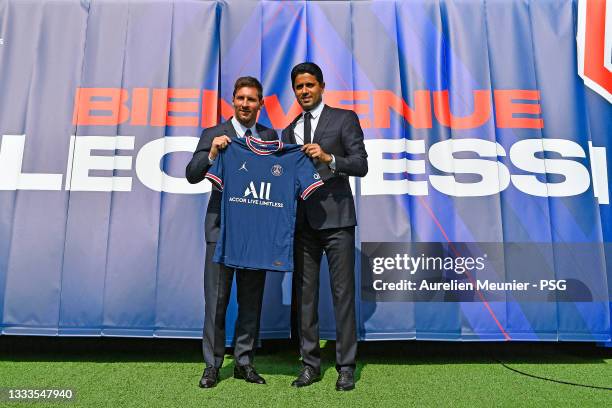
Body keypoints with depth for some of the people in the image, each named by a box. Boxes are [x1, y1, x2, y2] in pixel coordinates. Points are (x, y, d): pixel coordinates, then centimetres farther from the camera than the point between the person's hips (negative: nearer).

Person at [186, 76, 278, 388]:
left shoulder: (270, 136, 11)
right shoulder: (213, 135, 3)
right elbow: (191, 176, -4)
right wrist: (212, 153, -20)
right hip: (222, 227, -2)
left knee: (251, 299, 9)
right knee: (216, 300, 4)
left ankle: (244, 362, 23)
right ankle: (212, 365, 18)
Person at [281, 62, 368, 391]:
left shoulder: (344, 119, 5)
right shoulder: (288, 132, 19)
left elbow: (361, 166, -4)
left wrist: (328, 158, -18)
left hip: (335, 219, -4)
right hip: (302, 222, 5)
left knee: (343, 293, -1)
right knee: (304, 294, 6)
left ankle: (346, 366, 11)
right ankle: (310, 364, 17)